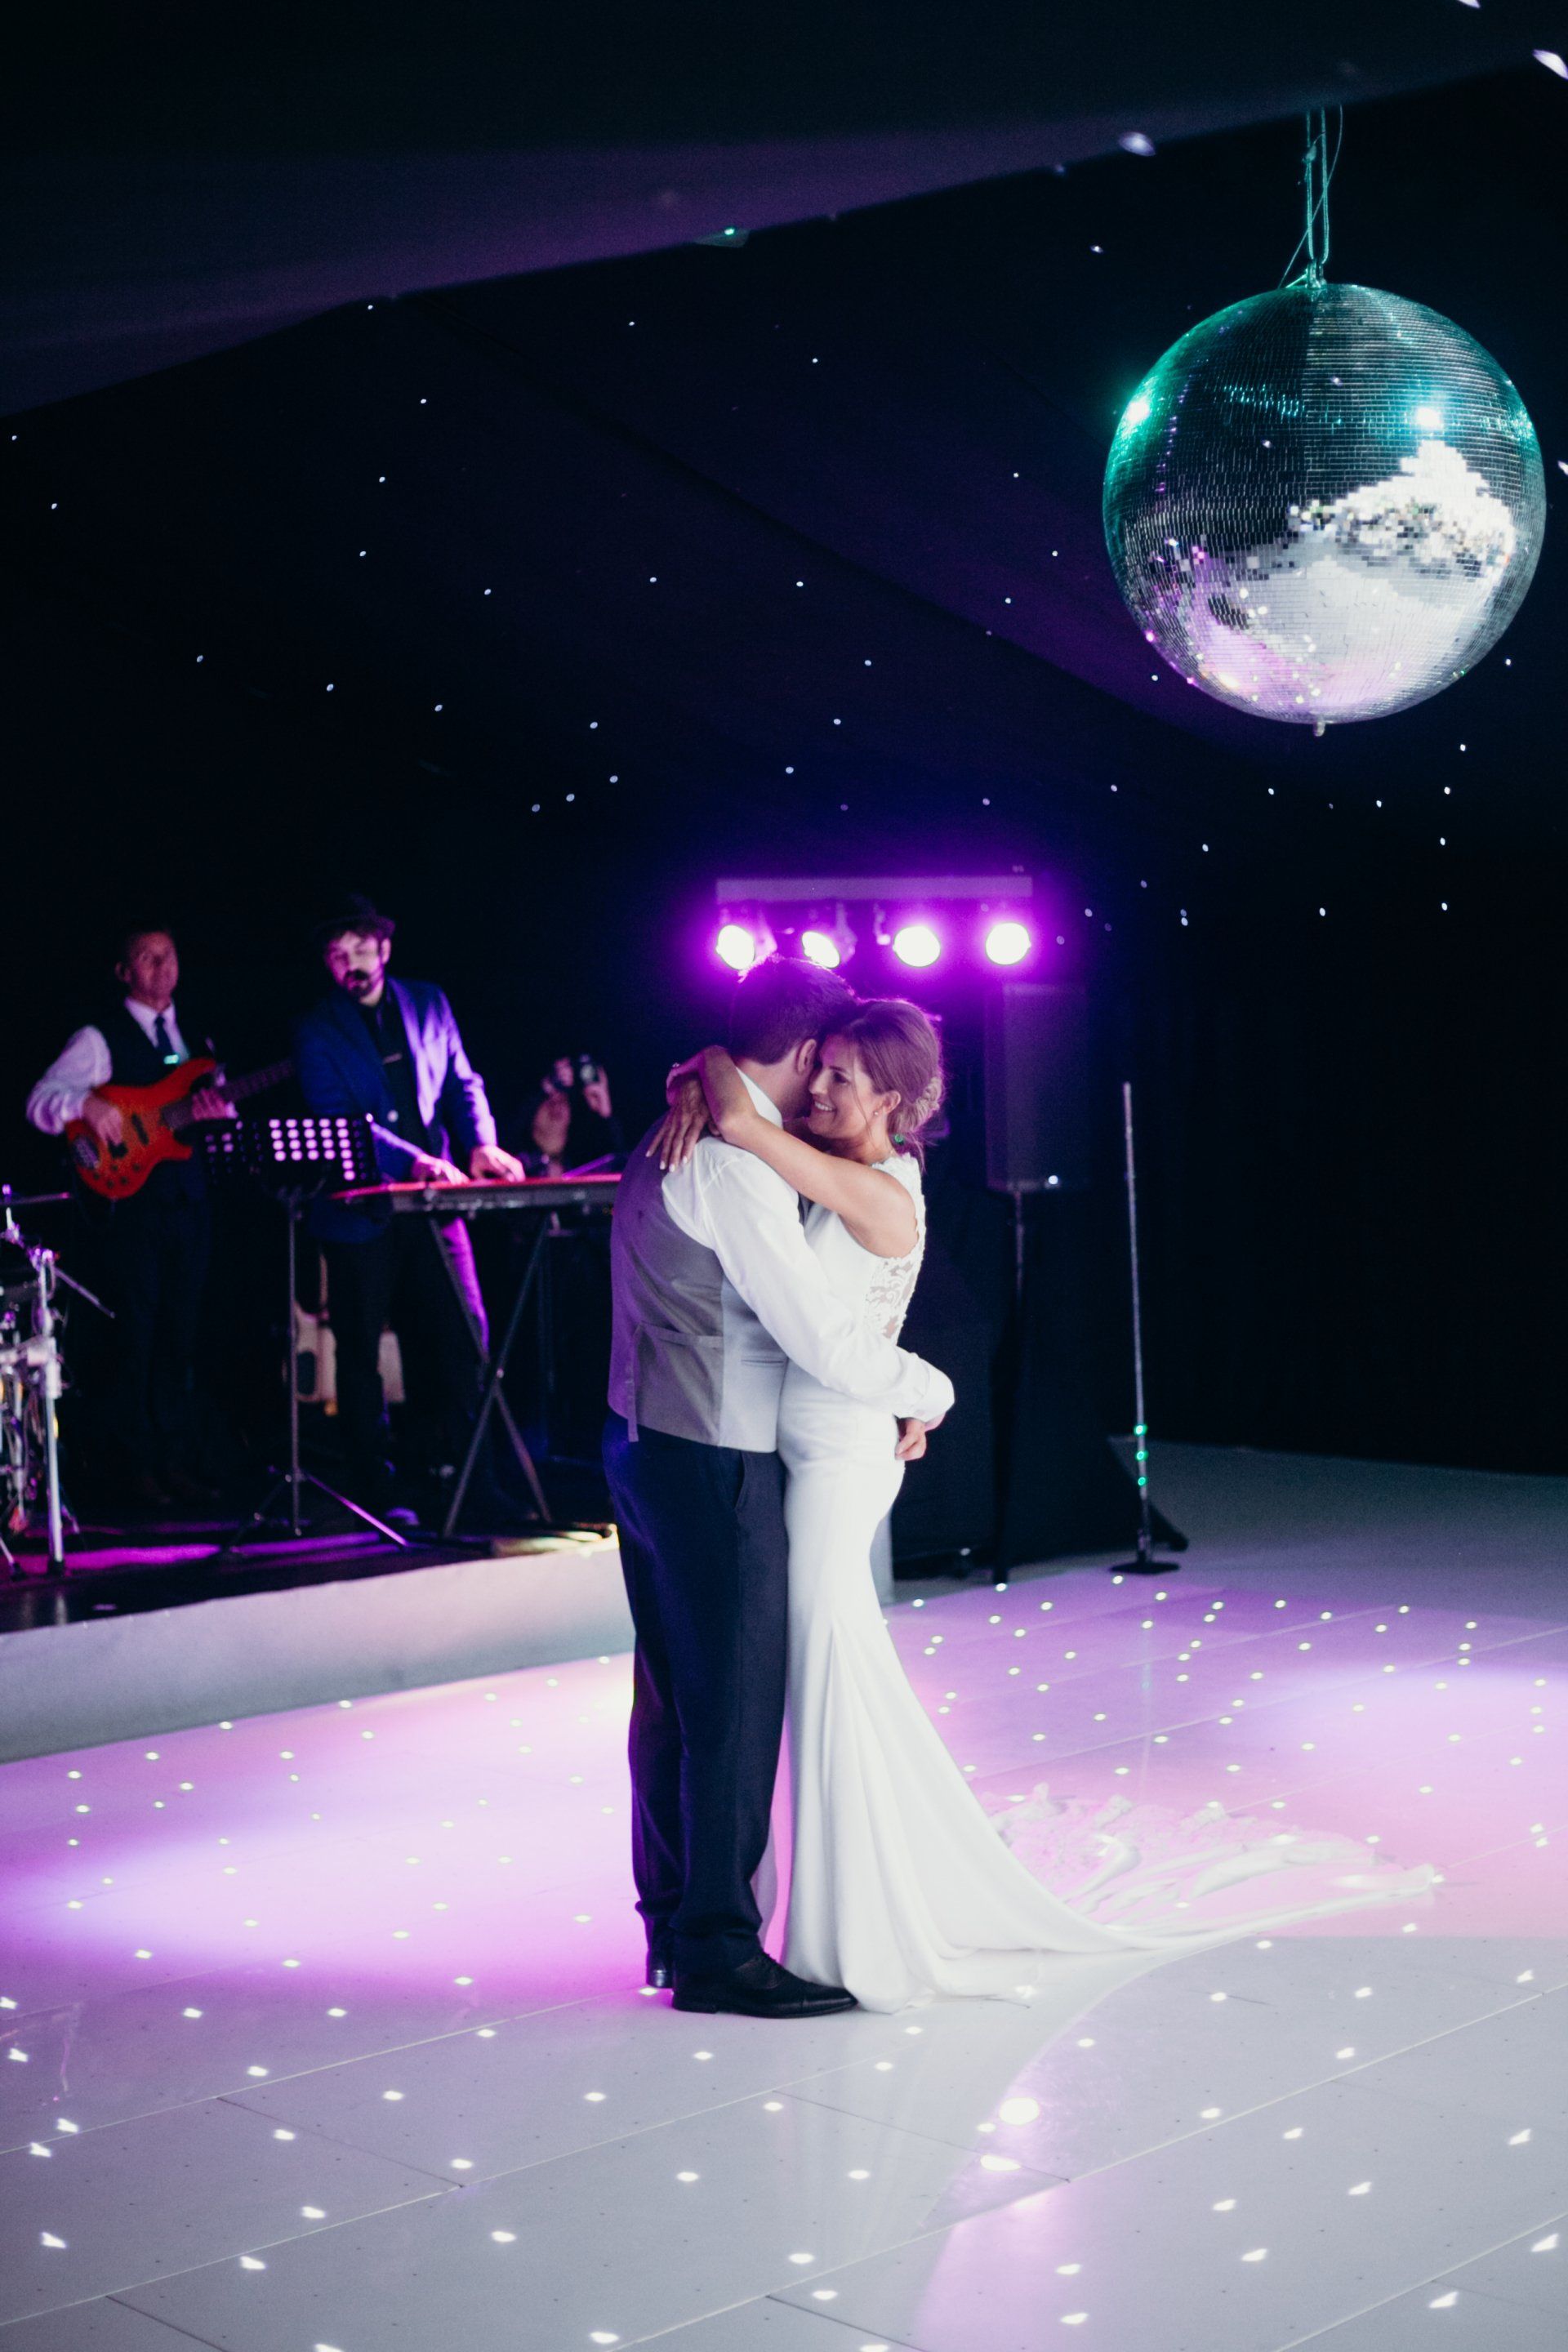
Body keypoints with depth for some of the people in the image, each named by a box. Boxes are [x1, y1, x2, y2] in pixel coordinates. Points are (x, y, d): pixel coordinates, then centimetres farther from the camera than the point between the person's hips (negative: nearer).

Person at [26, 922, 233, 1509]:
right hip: (131, 1202, -5)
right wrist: (87, 1103, -29)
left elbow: (228, 1116, 16)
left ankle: (175, 1461, 15)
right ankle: (132, 1466, 3)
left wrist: (220, 1112, -7)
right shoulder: (101, 1039, -3)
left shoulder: (194, 1037, 16)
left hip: (188, 1201, 5)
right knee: (135, 1334, -4)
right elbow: (39, 1103, -10)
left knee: (181, 1335, 8)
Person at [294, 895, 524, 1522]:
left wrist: (480, 1143, -8)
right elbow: (336, 1120, -13)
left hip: (432, 1205, 3)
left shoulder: (428, 1005, 10)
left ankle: (459, 1471, 12)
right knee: (361, 1352, 2)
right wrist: (414, 1161, -25)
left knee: (463, 1332, -1)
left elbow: (462, 1082, 13)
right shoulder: (316, 1032, -3)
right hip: (359, 1211, -3)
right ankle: (373, 1488, 11)